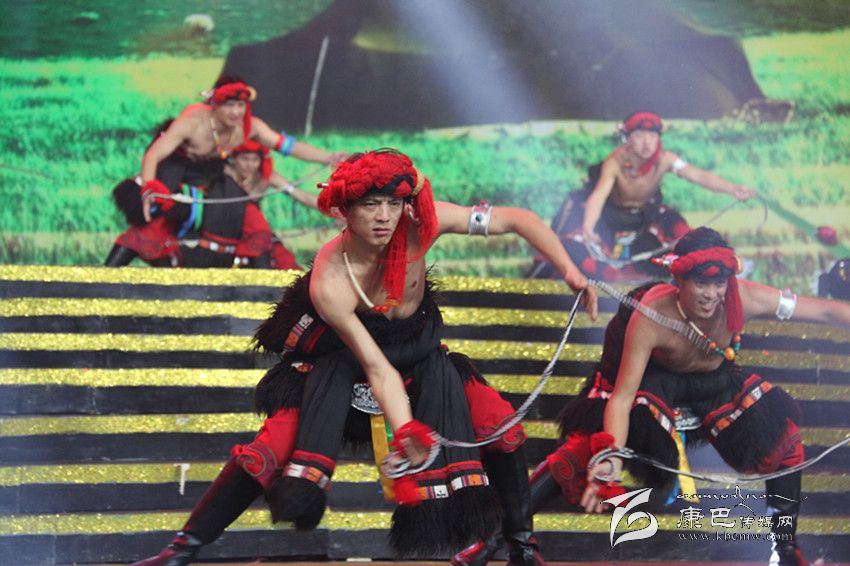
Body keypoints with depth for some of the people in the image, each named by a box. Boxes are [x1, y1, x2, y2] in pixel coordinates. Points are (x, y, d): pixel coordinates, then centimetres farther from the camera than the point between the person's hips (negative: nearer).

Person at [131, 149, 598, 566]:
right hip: (341, 357, -4)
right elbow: (378, 368, -32)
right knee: (276, 446, -20)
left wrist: (570, 270, -27)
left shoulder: (420, 222, -26)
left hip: (418, 349, 4)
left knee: (499, 423, -12)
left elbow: (519, 220, -20)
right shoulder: (330, 281, -33)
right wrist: (406, 433, -44)